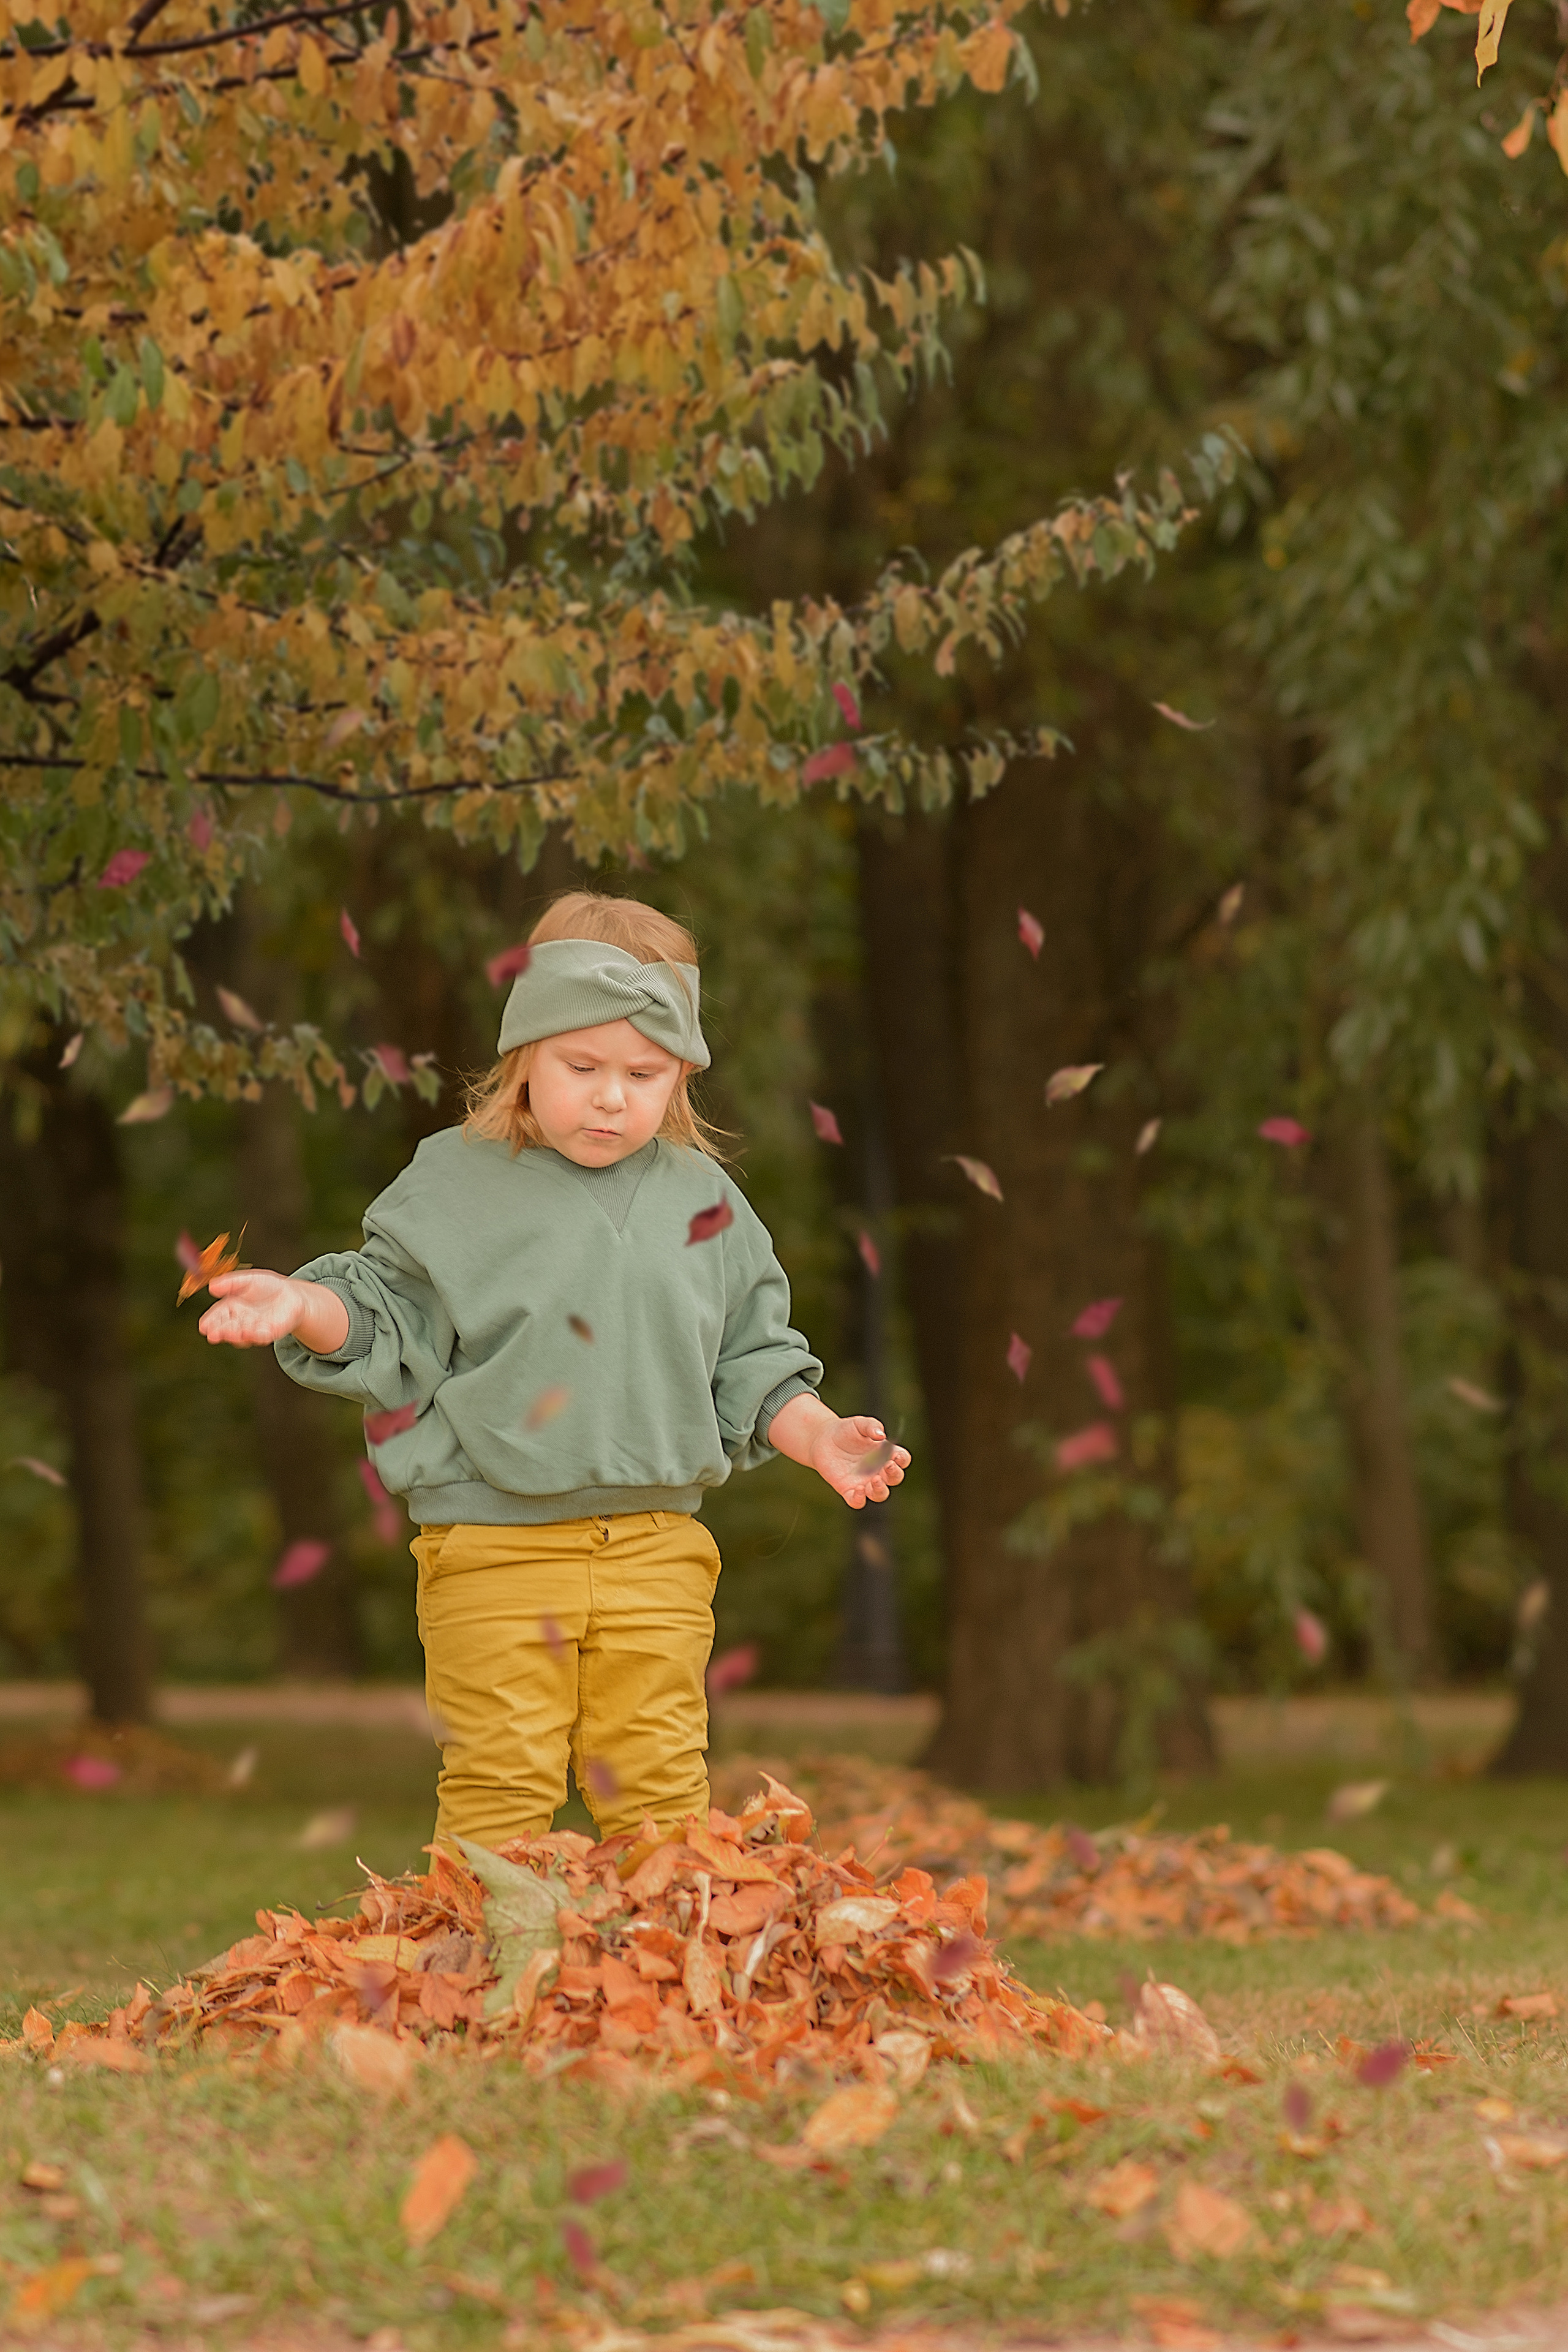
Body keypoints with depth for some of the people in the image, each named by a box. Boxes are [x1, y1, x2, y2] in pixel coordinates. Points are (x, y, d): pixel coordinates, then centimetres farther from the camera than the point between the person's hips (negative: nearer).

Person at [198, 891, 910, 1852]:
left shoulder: (703, 1198, 9)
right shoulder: (455, 1184, -1)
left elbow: (751, 1365, 16)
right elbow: (380, 1316, 3)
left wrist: (822, 1437, 2)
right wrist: (300, 1308, -16)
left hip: (658, 1546, 3)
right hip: (494, 1547, -3)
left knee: (660, 1786, 6)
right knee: (499, 1786, -4)